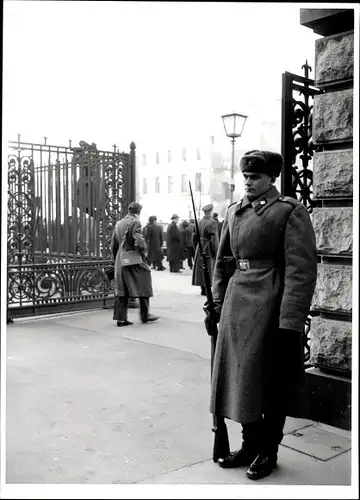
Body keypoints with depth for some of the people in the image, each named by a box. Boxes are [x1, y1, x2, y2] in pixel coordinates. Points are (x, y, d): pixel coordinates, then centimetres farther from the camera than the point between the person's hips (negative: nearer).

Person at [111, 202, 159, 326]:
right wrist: (142, 252, -5)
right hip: (134, 261, -7)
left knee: (122, 290, 9)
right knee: (143, 287, 8)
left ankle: (121, 318, 8)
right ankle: (145, 315, 15)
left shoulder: (118, 224, 11)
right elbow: (139, 241, -22)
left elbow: (113, 245, 15)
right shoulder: (135, 222, -11)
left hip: (120, 261, 7)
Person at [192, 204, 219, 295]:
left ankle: (203, 289, 17)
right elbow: (214, 239, -17)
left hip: (199, 250, 6)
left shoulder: (198, 223, 6)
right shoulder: (212, 223, -12)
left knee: (201, 269, 11)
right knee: (209, 270, 1)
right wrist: (216, 253, -11)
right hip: (209, 250, -6)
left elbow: (194, 238, 9)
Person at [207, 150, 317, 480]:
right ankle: (251, 445, 32)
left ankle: (268, 451, 26)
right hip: (237, 305, 6)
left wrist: (290, 323, -19)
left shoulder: (290, 211, -9)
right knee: (242, 378, 14)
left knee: (273, 382, 7)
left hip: (270, 308, -6)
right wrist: (218, 304, 8)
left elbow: (302, 270, -15)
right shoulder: (234, 212, 10)